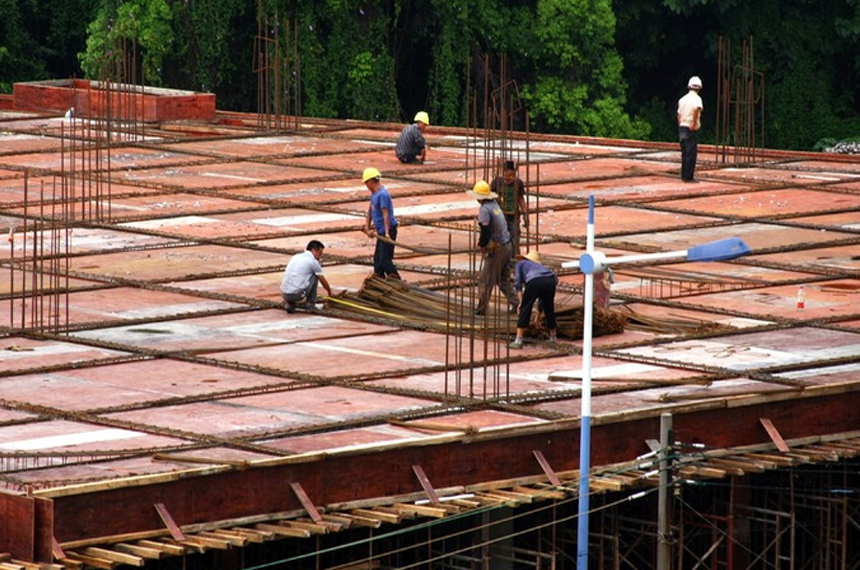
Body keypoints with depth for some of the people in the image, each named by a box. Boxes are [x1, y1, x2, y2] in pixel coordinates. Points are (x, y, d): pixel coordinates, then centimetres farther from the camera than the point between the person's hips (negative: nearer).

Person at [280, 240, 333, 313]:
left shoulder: (296, 257, 22)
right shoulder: (313, 261, 2)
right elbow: (323, 282, 13)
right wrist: (330, 293, 34)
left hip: (284, 294, 6)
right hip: (297, 294, -6)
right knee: (315, 275, 13)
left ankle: (289, 304, 14)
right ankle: (310, 304, 14)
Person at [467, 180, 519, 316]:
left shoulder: (485, 209, -18)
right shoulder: (495, 204, 8)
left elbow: (485, 229, -25)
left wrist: (482, 244, -8)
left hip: (495, 248, -8)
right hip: (507, 245, 8)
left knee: (485, 280, 4)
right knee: (504, 279, 19)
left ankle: (481, 308, 12)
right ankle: (515, 303, 14)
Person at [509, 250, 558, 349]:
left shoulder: (521, 263, 30)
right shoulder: (540, 266, 41)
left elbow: (517, 282, 10)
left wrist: (521, 301, 9)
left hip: (535, 281, -5)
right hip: (551, 281, 5)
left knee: (525, 309, 6)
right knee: (549, 309, 24)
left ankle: (518, 341, 1)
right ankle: (553, 338, 38)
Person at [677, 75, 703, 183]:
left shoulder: (682, 99, 14)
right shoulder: (696, 98, -9)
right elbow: (697, 109, -30)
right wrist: (694, 123, -23)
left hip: (682, 127, 7)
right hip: (691, 129, -7)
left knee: (685, 153, 13)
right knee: (691, 153, -5)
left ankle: (684, 176, 16)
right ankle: (689, 177, -6)